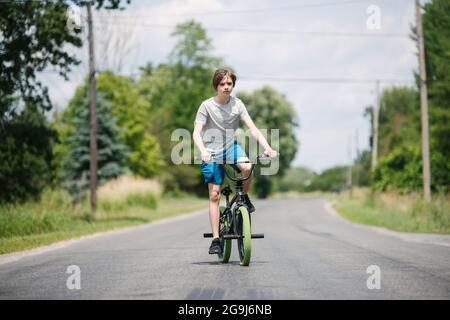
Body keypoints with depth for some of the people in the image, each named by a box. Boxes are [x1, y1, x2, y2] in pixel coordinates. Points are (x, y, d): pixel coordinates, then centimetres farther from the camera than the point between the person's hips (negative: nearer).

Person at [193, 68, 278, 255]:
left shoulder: (237, 104, -5)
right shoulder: (207, 106, -12)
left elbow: (252, 128, -9)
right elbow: (196, 132, -18)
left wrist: (266, 147, -24)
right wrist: (203, 151, -37)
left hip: (230, 147, 2)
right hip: (212, 152, -2)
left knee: (247, 168, -31)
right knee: (214, 195, -7)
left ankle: (243, 197, 1)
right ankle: (216, 239, -2)